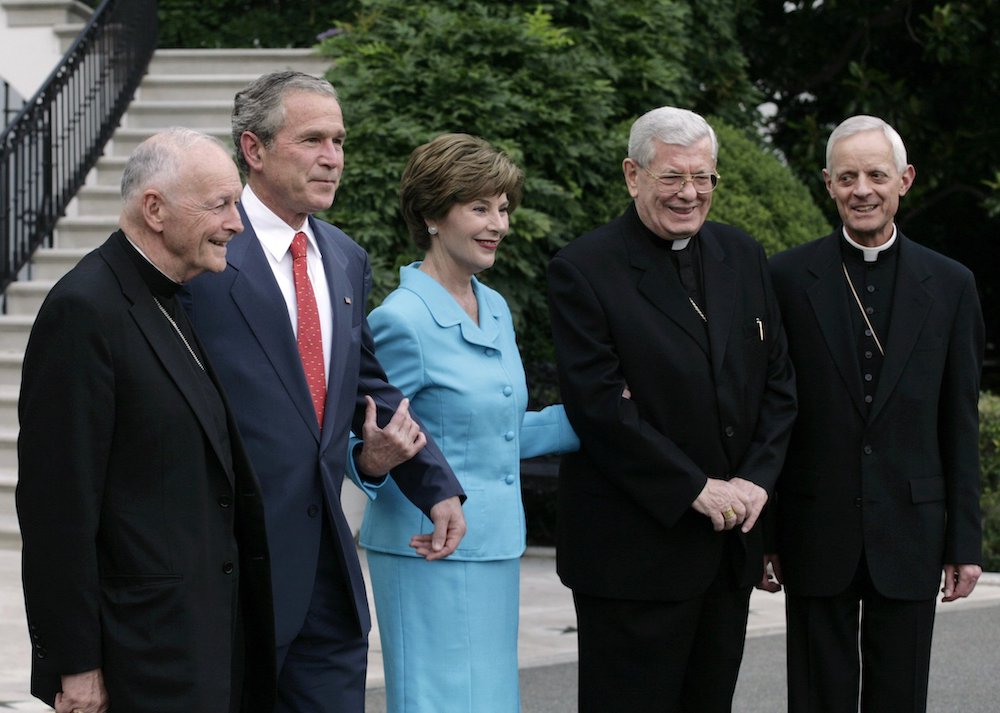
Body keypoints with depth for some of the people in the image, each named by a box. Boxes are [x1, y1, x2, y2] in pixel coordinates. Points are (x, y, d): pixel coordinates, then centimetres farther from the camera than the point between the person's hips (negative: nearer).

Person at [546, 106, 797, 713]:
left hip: (730, 546, 6)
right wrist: (696, 490, -17)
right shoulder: (584, 270, -9)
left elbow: (779, 382, 11)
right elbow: (599, 405, -15)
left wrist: (757, 480, -5)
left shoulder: (744, 257, 10)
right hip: (634, 547, -6)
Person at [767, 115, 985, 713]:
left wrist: (965, 540, 3)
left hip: (909, 534, 1)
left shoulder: (950, 285, 4)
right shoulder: (786, 277, 0)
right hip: (817, 536, -1)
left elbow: (960, 423, 5)